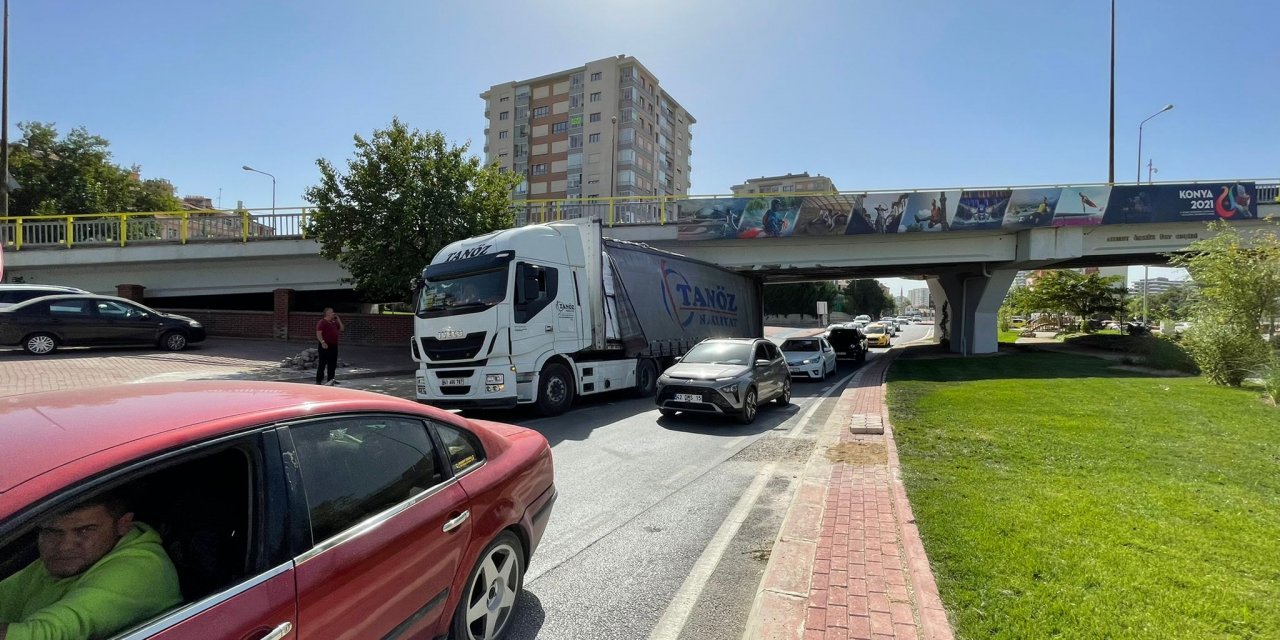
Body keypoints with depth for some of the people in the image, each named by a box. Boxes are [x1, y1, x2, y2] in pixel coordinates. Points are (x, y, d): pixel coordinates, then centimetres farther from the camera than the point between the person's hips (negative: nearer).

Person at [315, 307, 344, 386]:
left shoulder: (334, 322, 14)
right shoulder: (322, 322, -10)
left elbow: (342, 329, 17)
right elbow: (318, 333, -17)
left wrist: (338, 319, 9)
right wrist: (322, 342, -29)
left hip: (333, 346, 8)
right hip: (325, 346, -8)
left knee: (333, 364, 13)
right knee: (322, 364, -4)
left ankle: (330, 379, 22)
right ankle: (319, 380, 1)